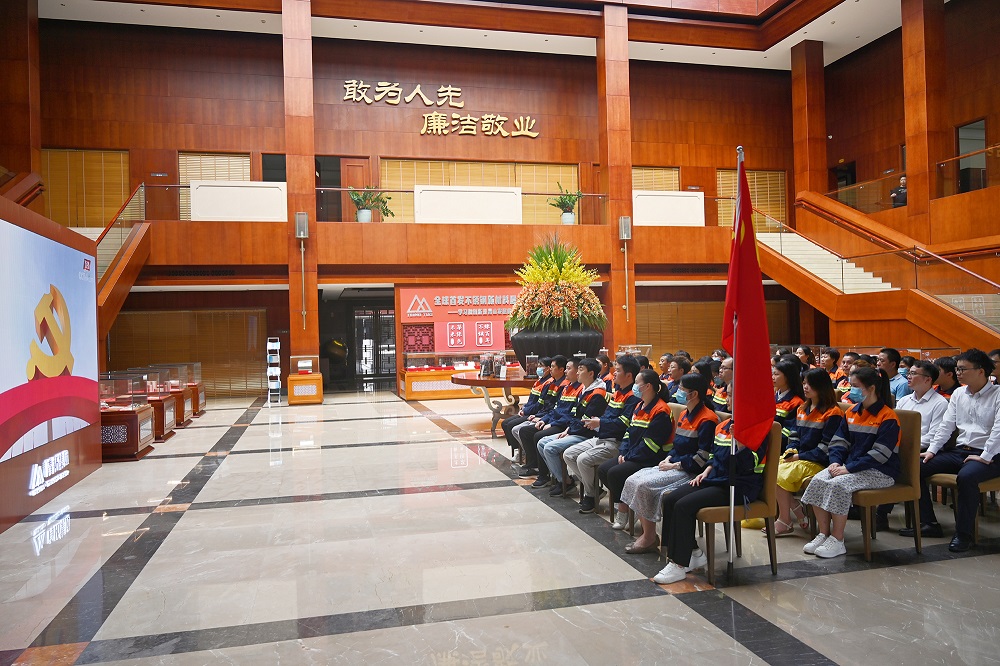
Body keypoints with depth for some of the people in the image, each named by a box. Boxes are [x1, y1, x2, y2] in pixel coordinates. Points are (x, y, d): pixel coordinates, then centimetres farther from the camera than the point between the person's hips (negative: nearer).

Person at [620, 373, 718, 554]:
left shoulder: (707, 420, -15)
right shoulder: (684, 415, 14)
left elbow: (703, 457, -20)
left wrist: (675, 465, -16)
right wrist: (668, 459, 2)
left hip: (689, 471, -9)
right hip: (674, 465, 9)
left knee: (644, 485, -23)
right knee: (632, 481, -6)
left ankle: (650, 538, -8)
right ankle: (646, 533, -3)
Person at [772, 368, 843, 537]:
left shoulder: (832, 413, -8)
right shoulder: (802, 409, 17)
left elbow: (826, 447, -14)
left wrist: (799, 456, -14)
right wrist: (790, 451, -2)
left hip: (817, 463, -8)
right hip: (796, 458, 8)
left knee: (780, 475, -26)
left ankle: (785, 523, -12)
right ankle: (795, 508, -3)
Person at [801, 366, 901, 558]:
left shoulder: (888, 417, -11)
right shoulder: (852, 412, 12)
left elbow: (879, 454, -19)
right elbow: (839, 441, 12)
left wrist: (849, 468, -22)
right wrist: (836, 461, -8)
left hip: (880, 472, -7)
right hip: (850, 466, 7)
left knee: (838, 484, -30)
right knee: (817, 481, -17)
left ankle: (837, 541, -18)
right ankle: (824, 534, -8)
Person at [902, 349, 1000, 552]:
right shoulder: (959, 393, 13)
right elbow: (946, 425, 11)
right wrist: (932, 450, 2)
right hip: (959, 451, 7)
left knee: (966, 476, -37)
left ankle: (964, 533, -20)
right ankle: (928, 523, -2)